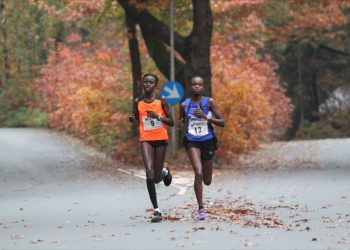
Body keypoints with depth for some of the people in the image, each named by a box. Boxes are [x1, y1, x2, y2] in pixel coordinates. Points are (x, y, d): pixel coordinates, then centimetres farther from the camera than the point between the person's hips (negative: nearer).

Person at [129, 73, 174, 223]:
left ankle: (165, 172, 47)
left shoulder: (161, 100, -3)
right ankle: (156, 210, -12)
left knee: (156, 178, 6)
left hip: (161, 139, -1)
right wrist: (132, 119, -7)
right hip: (145, 139, 1)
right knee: (149, 172, -17)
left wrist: (158, 116, -19)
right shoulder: (138, 102, 4)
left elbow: (171, 122, -2)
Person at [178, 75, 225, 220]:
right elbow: (182, 121, 18)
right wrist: (181, 125, -5)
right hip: (191, 142, -1)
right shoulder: (184, 105, 1)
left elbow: (222, 123, -6)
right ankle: (201, 209, -12)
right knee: (198, 173, -20)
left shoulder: (209, 102, -4)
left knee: (207, 181, 11)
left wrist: (206, 116, -19)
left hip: (208, 141, 1)